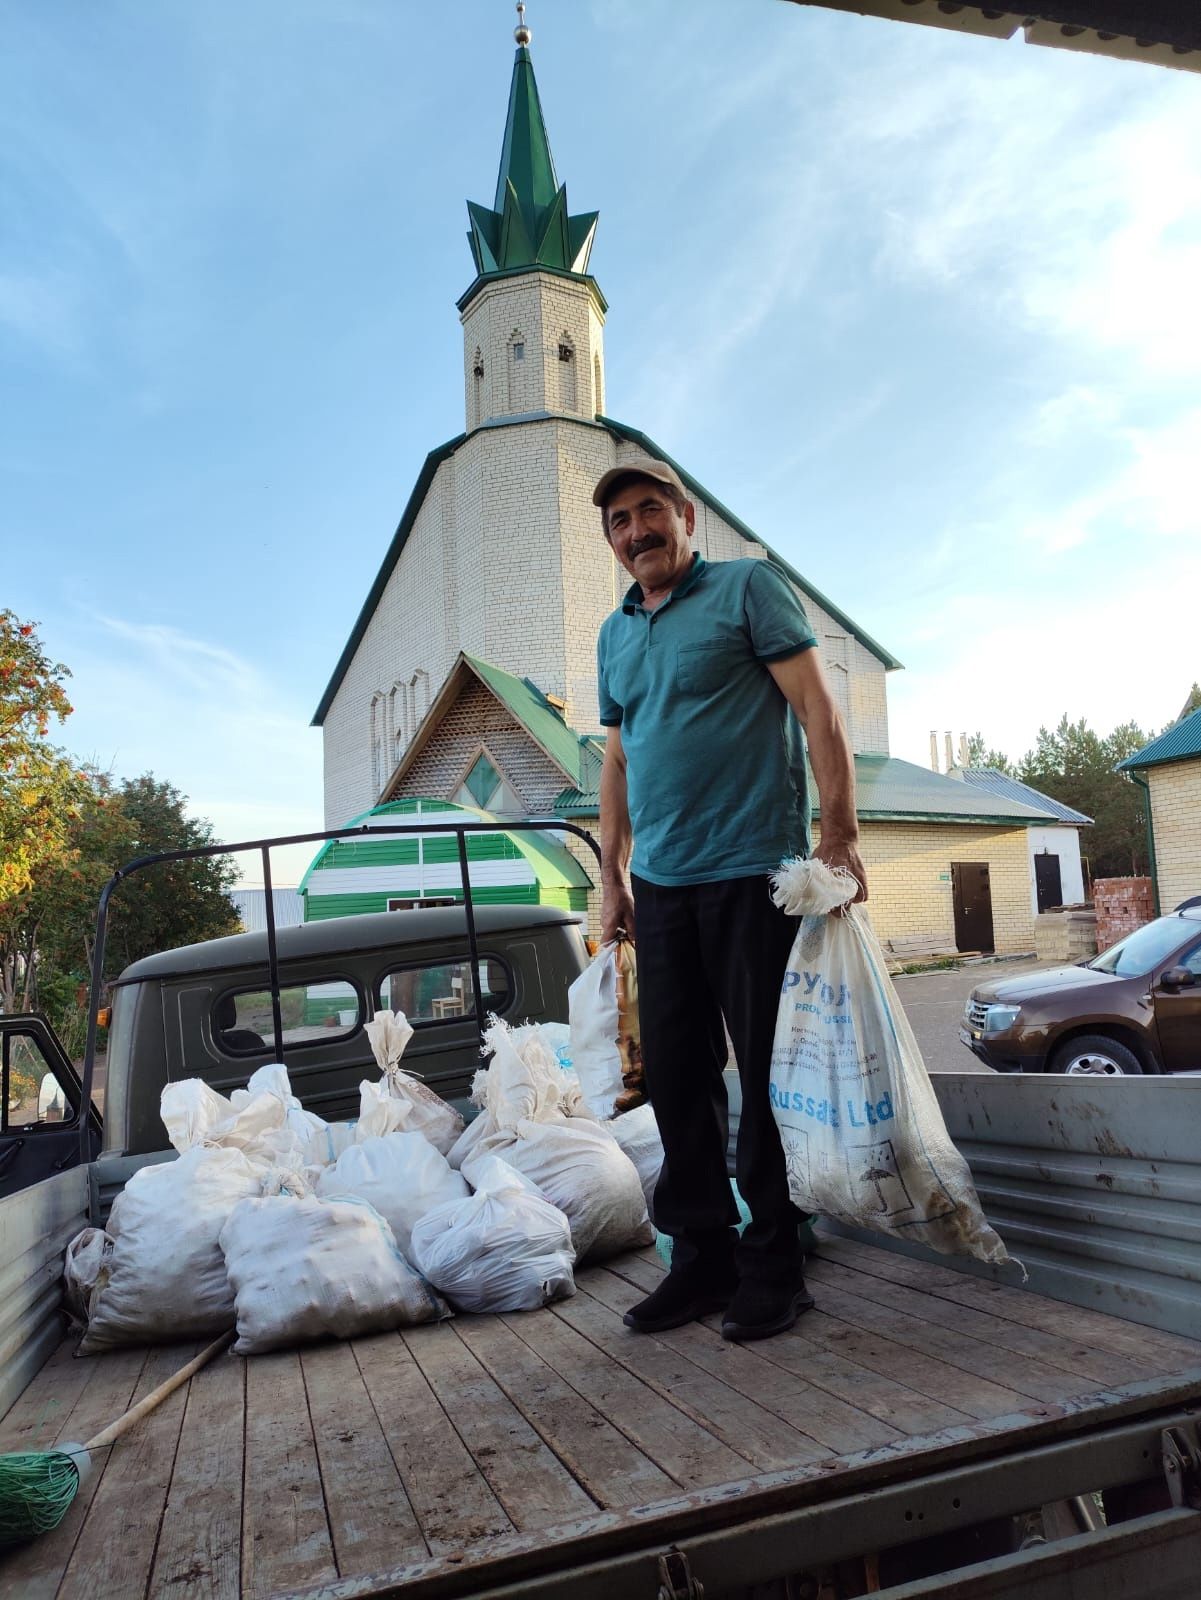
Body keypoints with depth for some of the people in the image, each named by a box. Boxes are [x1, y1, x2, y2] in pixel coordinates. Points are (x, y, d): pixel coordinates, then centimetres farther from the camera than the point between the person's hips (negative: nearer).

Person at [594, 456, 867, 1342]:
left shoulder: (748, 587, 0)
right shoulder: (615, 634, 18)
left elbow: (818, 708, -7)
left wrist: (841, 832, -15)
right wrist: (611, 875, 17)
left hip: (752, 874, -6)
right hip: (660, 885, 6)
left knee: (769, 1073, 2)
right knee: (677, 1076, 9)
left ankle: (775, 1264, 15)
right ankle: (703, 1258, 21)